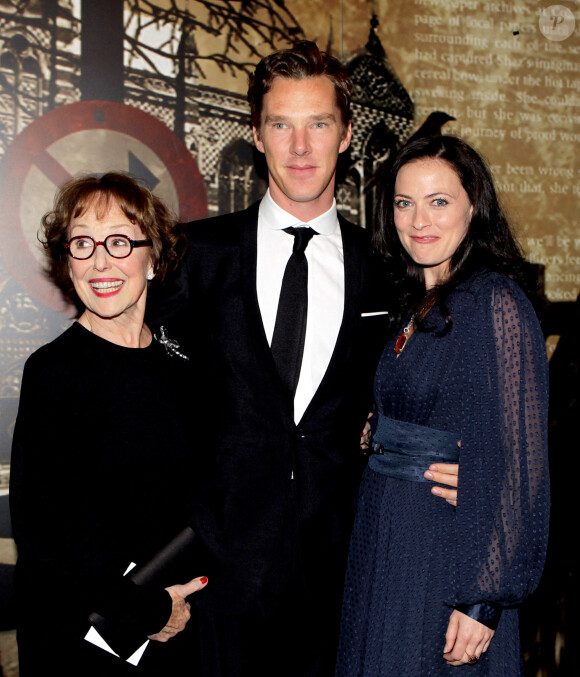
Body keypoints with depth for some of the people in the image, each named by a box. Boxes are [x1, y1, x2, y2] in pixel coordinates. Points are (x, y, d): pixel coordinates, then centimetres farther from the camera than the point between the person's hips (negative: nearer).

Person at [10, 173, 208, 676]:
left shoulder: (177, 366, 1)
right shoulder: (55, 370, -14)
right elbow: (38, 525, -17)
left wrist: (170, 605, -2)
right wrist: (147, 609, -15)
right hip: (75, 632, -4)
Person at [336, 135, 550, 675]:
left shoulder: (496, 304, -15)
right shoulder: (409, 308, 8)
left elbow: (518, 465, -17)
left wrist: (484, 601, -18)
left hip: (447, 549, -7)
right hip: (381, 544, 7)